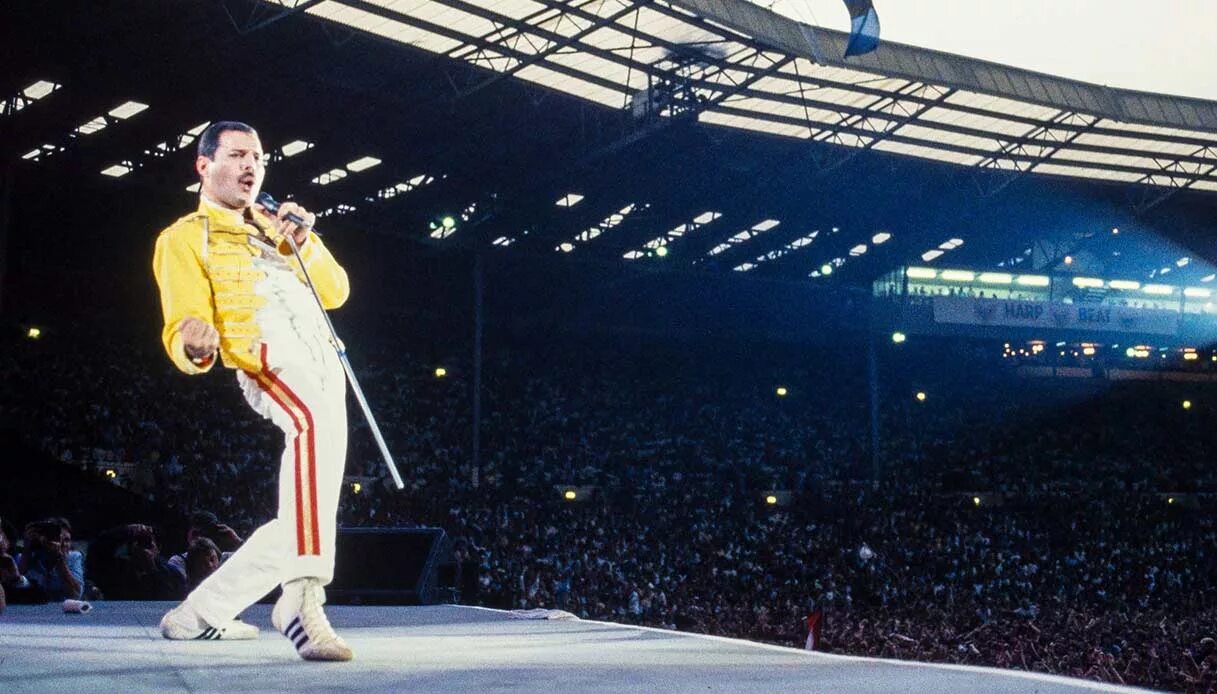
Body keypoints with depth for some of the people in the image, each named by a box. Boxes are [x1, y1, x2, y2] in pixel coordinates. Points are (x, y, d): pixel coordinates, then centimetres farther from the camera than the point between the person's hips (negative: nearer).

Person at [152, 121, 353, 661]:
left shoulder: (276, 225, 27)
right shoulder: (185, 238, 8)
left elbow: (336, 291, 18)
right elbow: (181, 335, -4)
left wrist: (303, 242, 2)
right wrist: (194, 345, -28)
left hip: (325, 365, 8)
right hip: (268, 362, -8)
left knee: (300, 524, 9)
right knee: (317, 418, -41)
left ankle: (198, 614, 25)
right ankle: (301, 601, -51)